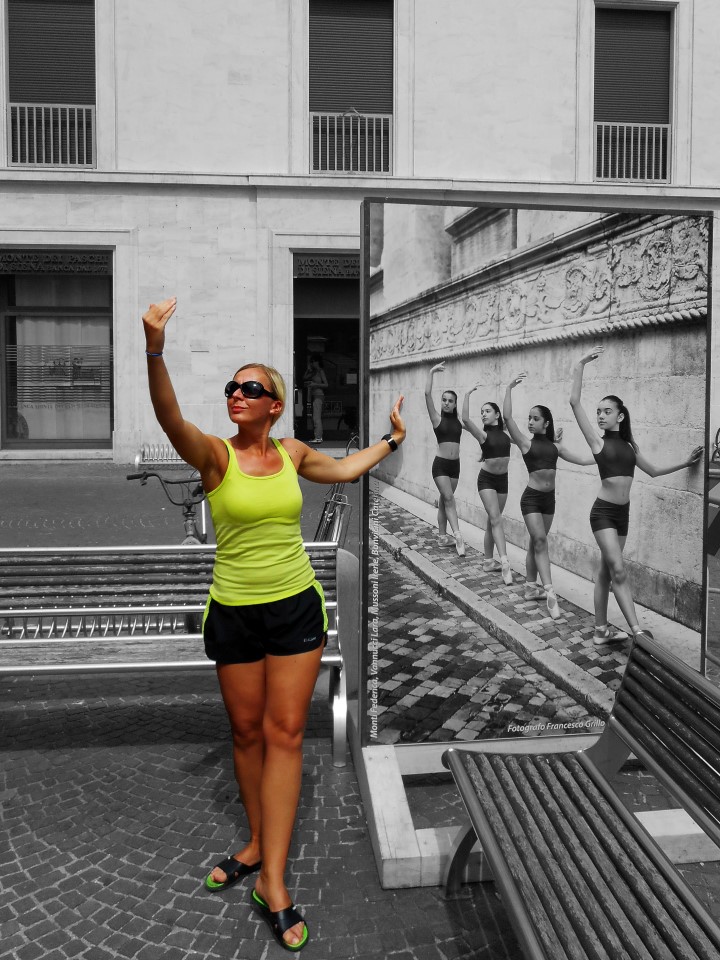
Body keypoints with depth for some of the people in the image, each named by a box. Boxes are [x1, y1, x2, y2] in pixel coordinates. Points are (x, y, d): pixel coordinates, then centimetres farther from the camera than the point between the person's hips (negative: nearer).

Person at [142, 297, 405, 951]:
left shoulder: (292, 452, 2)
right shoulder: (214, 454, -9)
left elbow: (341, 469, 24)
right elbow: (171, 418, -31)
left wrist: (392, 442, 28)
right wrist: (155, 350, -47)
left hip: (297, 608, 2)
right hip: (234, 614, -1)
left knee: (284, 734, 0)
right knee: (247, 732, 11)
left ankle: (273, 882, 6)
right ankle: (258, 844, 33)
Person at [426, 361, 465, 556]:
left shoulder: (458, 421, 8)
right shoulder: (437, 418, -4)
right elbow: (427, 394, -12)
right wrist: (431, 372, -12)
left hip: (455, 464, 4)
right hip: (441, 464, -4)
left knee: (444, 499, 13)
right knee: (448, 498, -13)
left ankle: (442, 536, 21)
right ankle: (457, 535, -20)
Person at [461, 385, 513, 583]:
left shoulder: (505, 433, 3)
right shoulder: (483, 434, -11)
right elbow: (465, 419, -24)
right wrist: (467, 394, -25)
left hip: (503, 479, 5)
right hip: (487, 479, -5)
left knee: (492, 521, 11)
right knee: (496, 519, -13)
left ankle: (488, 561, 20)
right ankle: (505, 563, -20)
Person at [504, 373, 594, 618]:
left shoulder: (555, 445, 8)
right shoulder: (526, 443, -5)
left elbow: (582, 460, 14)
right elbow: (507, 417, -16)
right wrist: (509, 388, -18)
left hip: (549, 498, 5)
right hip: (532, 497, -5)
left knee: (536, 542, 13)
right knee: (540, 541, -13)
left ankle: (531, 587, 24)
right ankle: (549, 592, -18)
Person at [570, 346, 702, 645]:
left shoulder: (630, 446, 12)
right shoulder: (597, 442, -4)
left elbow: (653, 471, 26)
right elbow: (575, 402, -13)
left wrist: (685, 463, 22)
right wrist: (580, 366, -15)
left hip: (623, 513, 6)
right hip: (603, 511, -6)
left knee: (605, 571, 11)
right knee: (618, 570, -13)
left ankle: (601, 630, 17)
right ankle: (636, 629, -13)